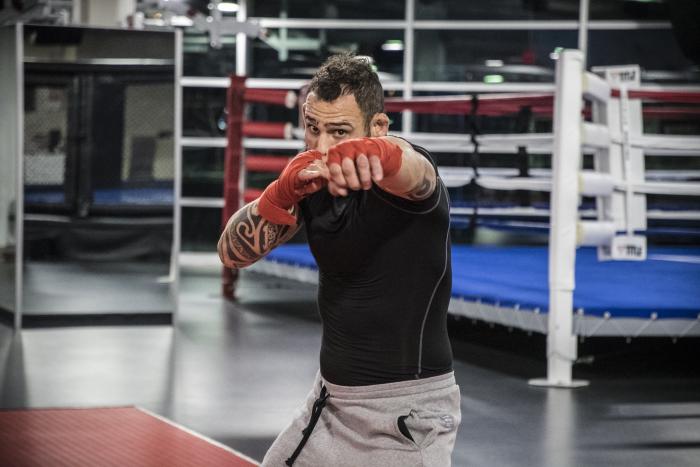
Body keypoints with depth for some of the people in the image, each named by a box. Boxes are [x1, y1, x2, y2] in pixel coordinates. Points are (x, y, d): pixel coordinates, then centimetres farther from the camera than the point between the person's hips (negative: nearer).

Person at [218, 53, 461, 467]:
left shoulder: (408, 175, -19)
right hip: (331, 402, 7)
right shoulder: (312, 181, 0)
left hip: (408, 409, -7)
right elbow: (234, 253, -7)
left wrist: (376, 152, -69)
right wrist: (283, 192, -27)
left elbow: (412, 171, -44)